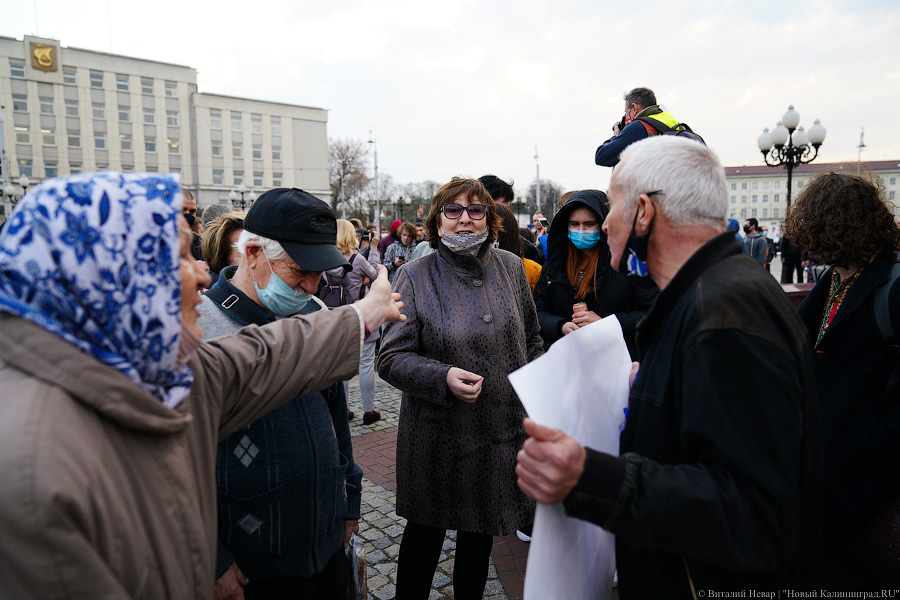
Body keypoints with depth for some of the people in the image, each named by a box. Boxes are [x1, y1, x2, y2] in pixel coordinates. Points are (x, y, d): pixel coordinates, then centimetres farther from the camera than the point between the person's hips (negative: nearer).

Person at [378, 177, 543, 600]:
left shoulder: (511, 267, 1)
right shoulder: (415, 277, -9)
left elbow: (531, 340, 10)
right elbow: (391, 358, -11)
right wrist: (443, 378, -26)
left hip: (503, 430, 3)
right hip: (437, 436, -3)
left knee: (480, 533, 22)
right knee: (424, 533, 16)